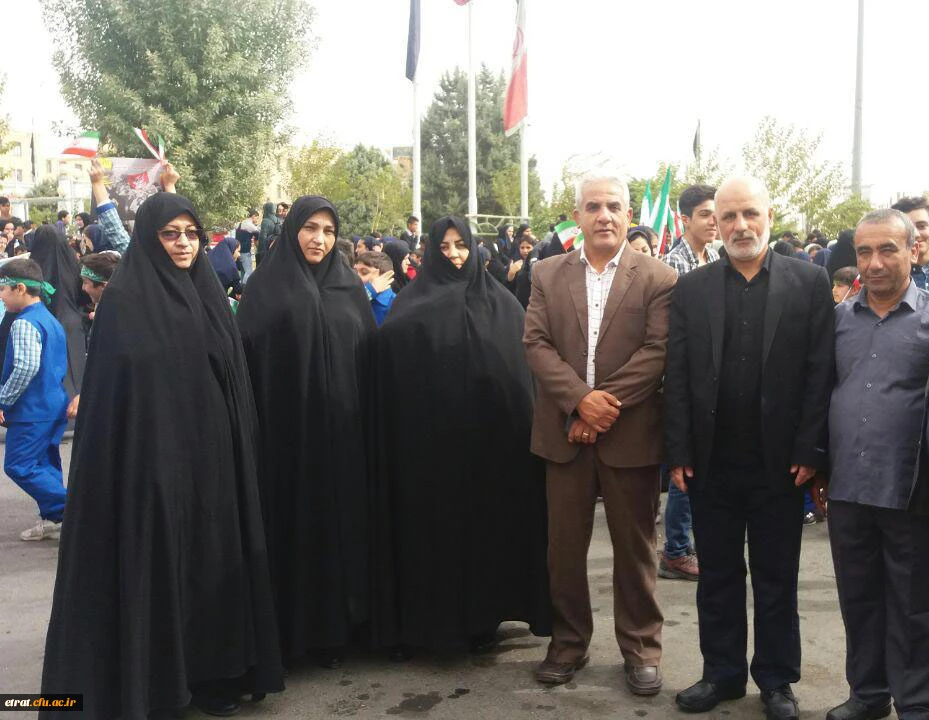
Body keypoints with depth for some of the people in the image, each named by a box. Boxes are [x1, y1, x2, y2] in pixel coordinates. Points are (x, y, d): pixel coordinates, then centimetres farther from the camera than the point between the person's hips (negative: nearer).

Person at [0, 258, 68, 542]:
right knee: (45, 464, 15)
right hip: (54, 405, 10)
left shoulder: (24, 323, -17)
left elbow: (25, 368, -26)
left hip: (31, 410, -10)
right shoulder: (51, 320, 13)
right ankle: (52, 518, 19)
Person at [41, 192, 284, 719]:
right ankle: (153, 678, 18)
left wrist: (237, 454, 9)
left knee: (212, 561, 10)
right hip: (151, 458, -5)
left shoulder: (209, 295, 10)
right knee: (156, 566, 2)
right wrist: (138, 459, -15)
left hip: (210, 458, 5)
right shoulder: (123, 302, -7)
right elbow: (112, 391, -9)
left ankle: (212, 672, 24)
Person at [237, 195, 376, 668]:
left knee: (341, 523, 8)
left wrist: (367, 422, 4)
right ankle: (293, 627, 16)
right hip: (289, 429, -3)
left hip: (342, 430, 3)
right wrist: (255, 427, -11)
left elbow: (369, 359, 10)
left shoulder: (350, 288, 10)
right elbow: (248, 360, -4)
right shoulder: (266, 287, 0)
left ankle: (336, 625, 20)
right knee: (295, 526, 3)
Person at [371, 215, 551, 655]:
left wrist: (518, 424, -4)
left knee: (487, 520, 5)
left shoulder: (501, 303, 9)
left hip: (489, 433, 1)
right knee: (434, 524, 3)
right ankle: (433, 618, 15)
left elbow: (521, 370, 4)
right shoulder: (413, 304, 6)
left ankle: (483, 616, 17)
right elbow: (393, 368, -2)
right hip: (432, 434, -1)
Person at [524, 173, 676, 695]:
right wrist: (580, 399, -15)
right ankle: (569, 642, 26)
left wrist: (607, 402, -16)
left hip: (631, 433, -2)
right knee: (565, 545, 10)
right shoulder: (547, 274, 8)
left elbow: (657, 350, -9)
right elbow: (537, 344, -1)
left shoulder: (658, 278, 0)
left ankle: (641, 647, 24)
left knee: (635, 546, 9)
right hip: (564, 432, 2)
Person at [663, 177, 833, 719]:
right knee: (718, 573, 13)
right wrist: (680, 453, -4)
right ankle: (722, 673, 28)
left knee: (777, 577, 12)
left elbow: (820, 372, -4)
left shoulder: (810, 282, -1)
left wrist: (809, 451, -9)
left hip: (779, 462, -1)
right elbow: (677, 376, 1)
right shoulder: (691, 288, 3)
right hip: (712, 463, 2)